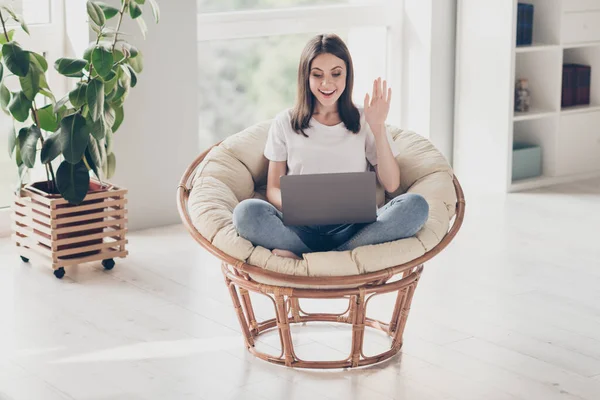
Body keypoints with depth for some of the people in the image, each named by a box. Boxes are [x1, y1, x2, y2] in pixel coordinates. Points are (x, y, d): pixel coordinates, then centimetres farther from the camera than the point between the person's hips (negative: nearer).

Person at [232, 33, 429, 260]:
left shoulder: (363, 121, 14)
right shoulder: (285, 123, 14)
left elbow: (391, 185, 8)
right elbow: (273, 189, 10)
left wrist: (378, 127, -1)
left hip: (353, 229, 1)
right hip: (300, 230, -1)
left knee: (415, 205, -29)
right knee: (247, 211, -32)